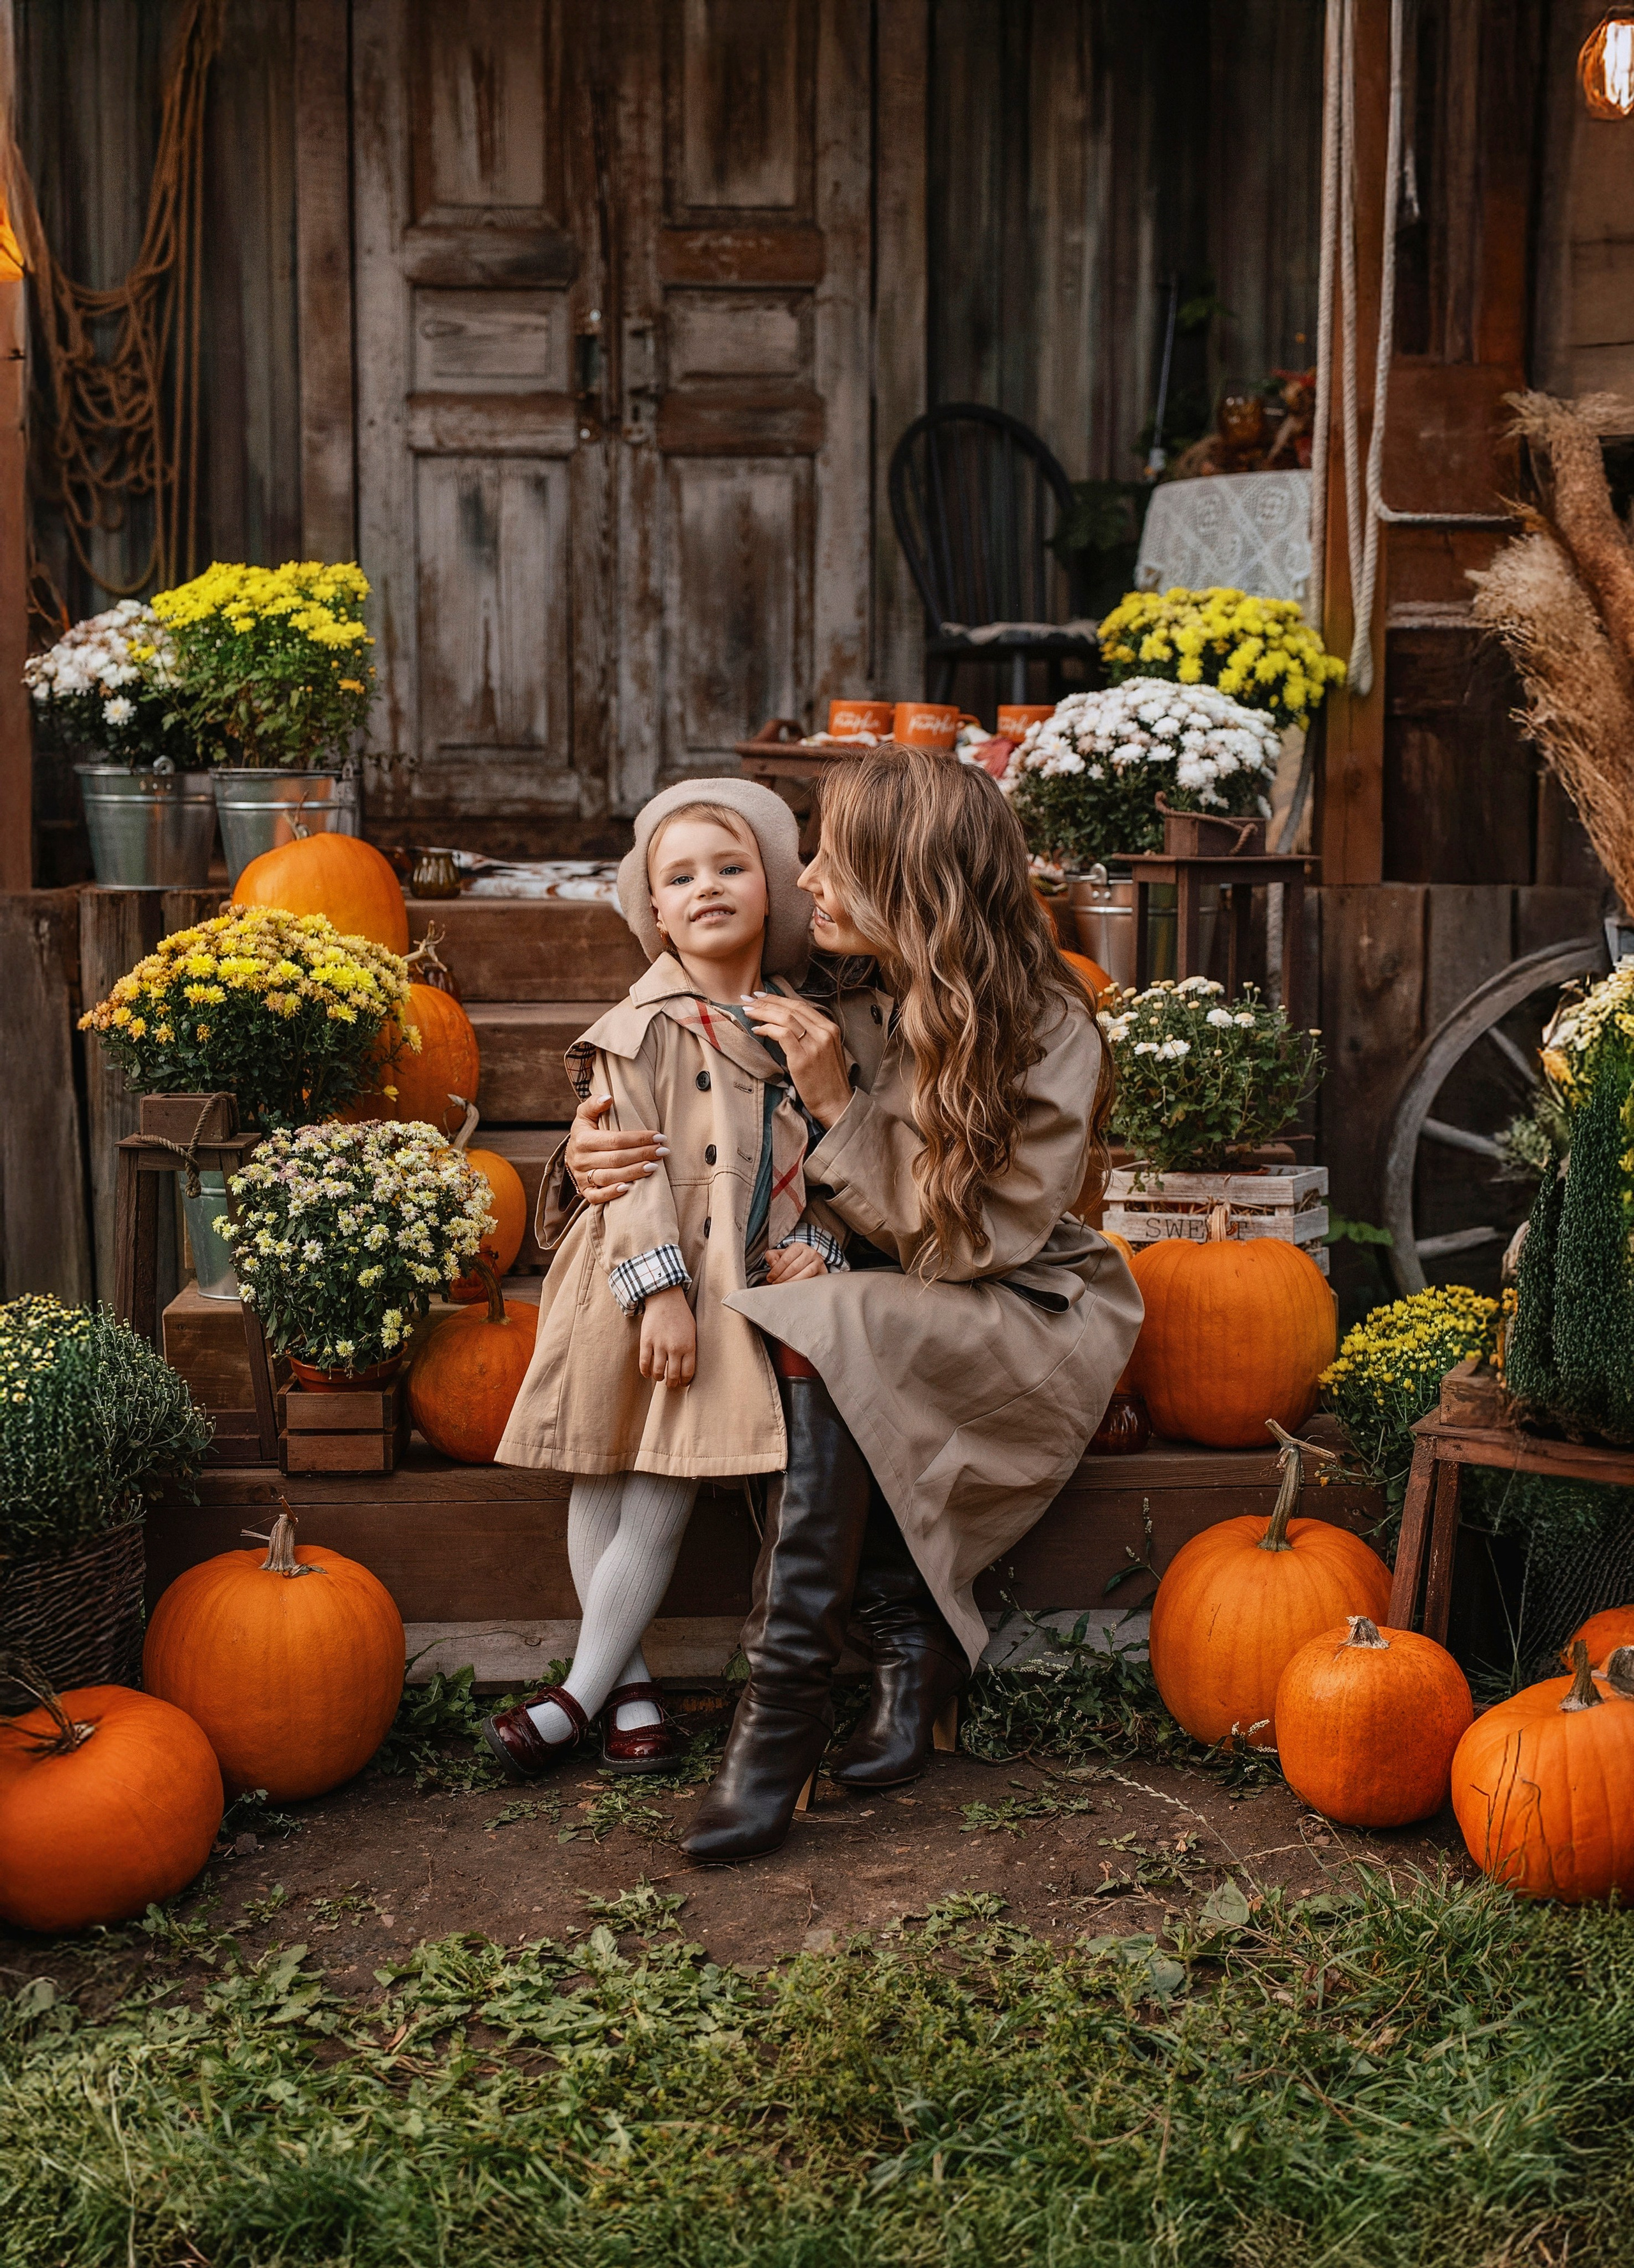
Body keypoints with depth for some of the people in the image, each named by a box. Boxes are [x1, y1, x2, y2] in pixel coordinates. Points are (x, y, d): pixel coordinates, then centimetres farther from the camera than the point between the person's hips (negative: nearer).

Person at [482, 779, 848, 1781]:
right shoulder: (643, 1029, -2)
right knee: (601, 1482, 0)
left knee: (667, 1492, -3)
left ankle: (584, 1688, 7)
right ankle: (630, 1682, 15)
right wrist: (660, 1286, -18)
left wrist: (819, 1245, -5)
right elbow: (632, 1166, -9)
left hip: (741, 1288, 2)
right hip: (639, 1285, -2)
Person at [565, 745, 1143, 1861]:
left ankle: (786, 1705, -29)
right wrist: (608, 1155, -10)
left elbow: (964, 1244, -20)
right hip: (877, 1310, 5)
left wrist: (841, 1105, -24)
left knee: (821, 1334, -33)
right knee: (809, 1342, -30)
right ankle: (919, 1644, -16)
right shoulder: (834, 995, -3)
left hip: (1026, 1319, -5)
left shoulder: (1047, 1035, -16)